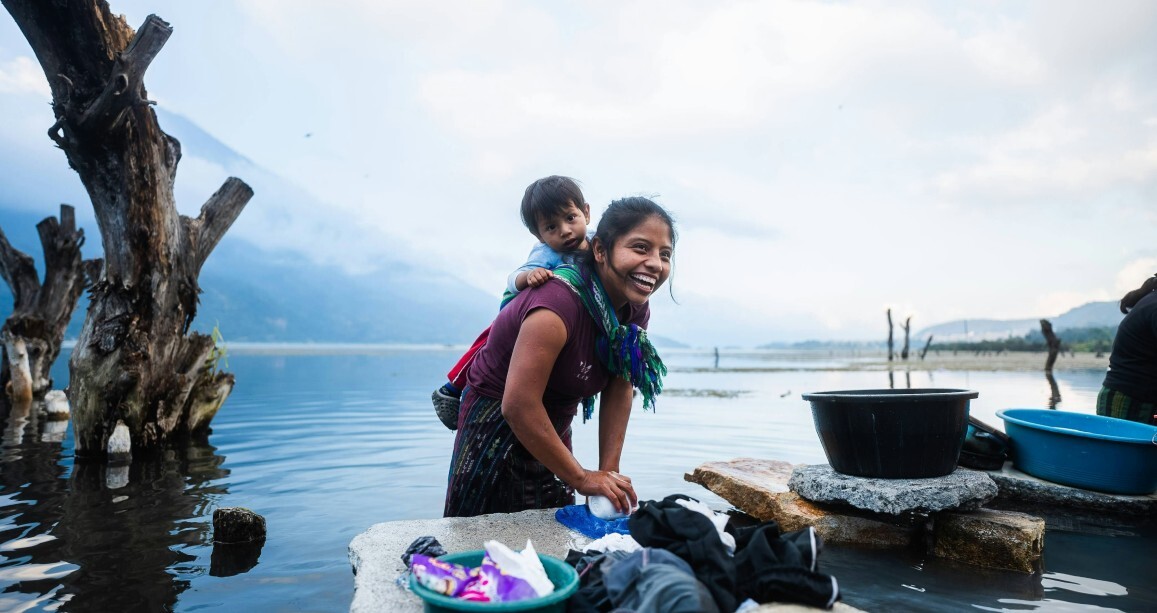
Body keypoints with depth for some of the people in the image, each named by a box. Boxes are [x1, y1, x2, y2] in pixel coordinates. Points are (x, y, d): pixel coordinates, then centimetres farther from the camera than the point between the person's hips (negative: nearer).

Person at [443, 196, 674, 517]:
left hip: (552, 428, 7)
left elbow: (619, 391, -3)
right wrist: (581, 478, -27)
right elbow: (518, 406, -36)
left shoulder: (636, 309, -8)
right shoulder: (560, 303, -34)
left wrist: (608, 470, -10)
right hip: (496, 427, -7)